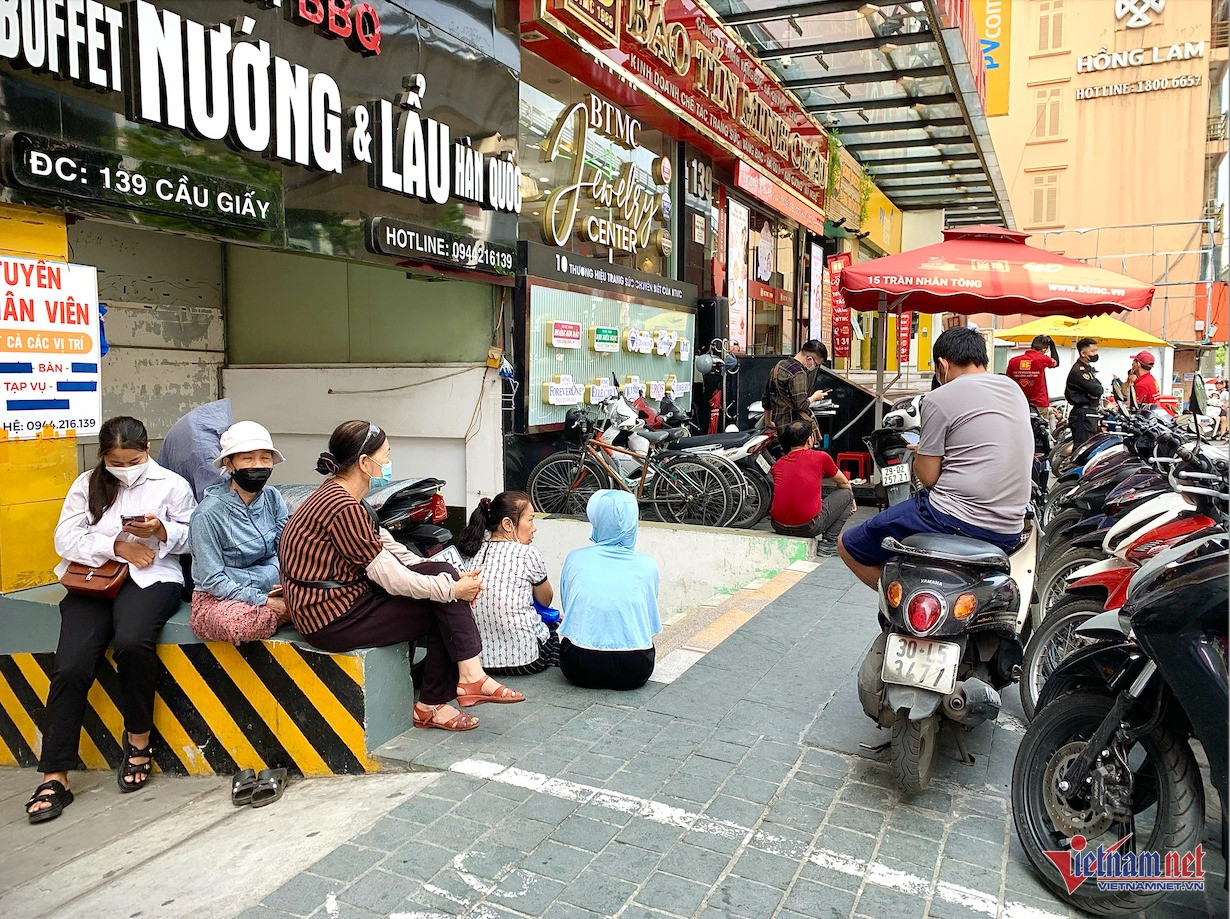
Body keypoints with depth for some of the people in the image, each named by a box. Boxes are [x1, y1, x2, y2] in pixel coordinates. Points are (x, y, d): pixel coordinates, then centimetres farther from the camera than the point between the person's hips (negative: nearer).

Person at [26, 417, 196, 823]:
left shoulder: (172, 485, 8)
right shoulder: (87, 485, 13)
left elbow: (190, 538, 8)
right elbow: (66, 539, 5)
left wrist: (162, 530, -12)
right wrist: (118, 546, -8)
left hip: (151, 578, -2)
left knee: (132, 642, -34)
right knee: (70, 666, -20)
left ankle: (138, 739, -10)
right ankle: (54, 777, -12)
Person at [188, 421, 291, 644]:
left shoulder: (272, 498, 1)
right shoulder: (209, 513, -15)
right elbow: (213, 581, -16)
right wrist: (265, 602, -23)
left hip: (274, 586, 4)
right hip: (219, 598, -4)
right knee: (238, 623, -39)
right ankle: (282, 615, -9)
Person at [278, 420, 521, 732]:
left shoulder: (337, 496, 11)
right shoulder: (343, 509, -22)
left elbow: (390, 549, 9)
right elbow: (388, 576, -21)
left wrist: (450, 577, 0)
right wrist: (451, 590, -12)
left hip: (346, 598, 10)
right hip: (333, 619, -10)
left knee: (444, 572, 0)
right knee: (444, 611, -8)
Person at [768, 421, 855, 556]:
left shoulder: (777, 465, 12)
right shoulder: (821, 457, 2)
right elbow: (844, 483, 18)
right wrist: (850, 499, 41)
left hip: (778, 526, 5)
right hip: (808, 527, -5)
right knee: (846, 494, 16)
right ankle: (827, 544, 10)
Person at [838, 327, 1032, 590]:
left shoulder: (941, 399, -8)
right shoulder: (1014, 389, 13)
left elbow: (928, 476, -8)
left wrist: (919, 456, 14)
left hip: (956, 520, -8)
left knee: (848, 546, 4)